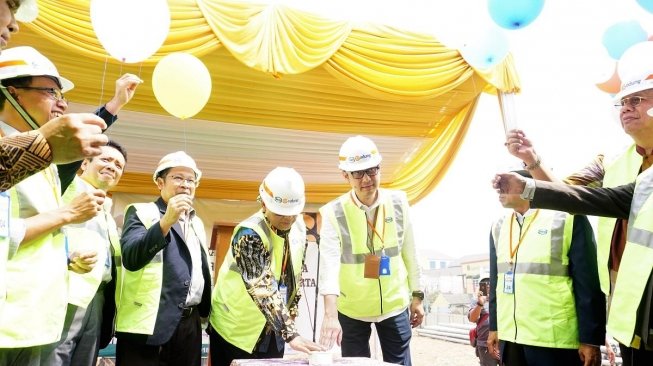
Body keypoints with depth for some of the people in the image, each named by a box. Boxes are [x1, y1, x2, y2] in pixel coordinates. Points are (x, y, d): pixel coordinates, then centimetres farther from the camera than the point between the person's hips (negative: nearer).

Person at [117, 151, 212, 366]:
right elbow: (131, 258, -17)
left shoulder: (197, 223, 17)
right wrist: (166, 221, -25)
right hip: (149, 324, -5)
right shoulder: (141, 212, 0)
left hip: (190, 325, 6)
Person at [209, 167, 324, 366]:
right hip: (236, 329, -6)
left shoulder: (298, 228, -3)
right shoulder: (250, 234, -25)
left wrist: (290, 315, 7)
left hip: (273, 330, 6)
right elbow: (263, 291, -33)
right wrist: (291, 334, -37)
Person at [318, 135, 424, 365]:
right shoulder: (333, 213, -16)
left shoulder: (398, 202, -5)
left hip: (395, 304, 2)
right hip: (351, 309, -1)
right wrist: (330, 314, -36)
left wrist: (416, 295, 6)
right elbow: (329, 263, -26)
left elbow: (409, 253, 3)